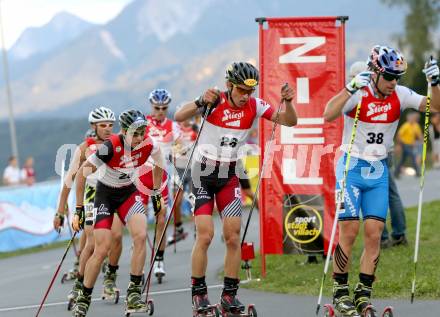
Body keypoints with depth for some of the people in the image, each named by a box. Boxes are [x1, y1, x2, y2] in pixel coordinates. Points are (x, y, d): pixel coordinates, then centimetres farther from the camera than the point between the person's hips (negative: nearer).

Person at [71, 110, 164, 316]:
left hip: (129, 192, 3)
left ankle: (134, 292, -13)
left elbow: (158, 163, 8)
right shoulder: (110, 147, -31)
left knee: (141, 236, -21)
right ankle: (83, 298, 7)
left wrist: (156, 193, 13)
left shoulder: (147, 145, -18)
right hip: (105, 194, -3)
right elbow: (81, 174, -22)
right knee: (102, 249, -11)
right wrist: (79, 209, -19)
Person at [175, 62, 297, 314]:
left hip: (229, 177, 3)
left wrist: (288, 102, -26)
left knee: (234, 237, -2)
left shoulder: (254, 106, -6)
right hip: (203, 175, -3)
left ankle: (230, 294, 8)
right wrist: (201, 103, -45)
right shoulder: (215, 102, -16)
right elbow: (179, 117, -27)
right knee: (205, 236, -10)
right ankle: (199, 293, 3)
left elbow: (289, 121, -6)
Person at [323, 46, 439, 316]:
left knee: (374, 233, -1)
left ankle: (364, 295, 6)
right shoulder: (358, 94, -15)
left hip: (379, 172, 4)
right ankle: (340, 293, 5)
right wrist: (351, 87, -40)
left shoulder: (400, 95, -1)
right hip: (352, 168, -4)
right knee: (349, 232, -7)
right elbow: (328, 115, -31)